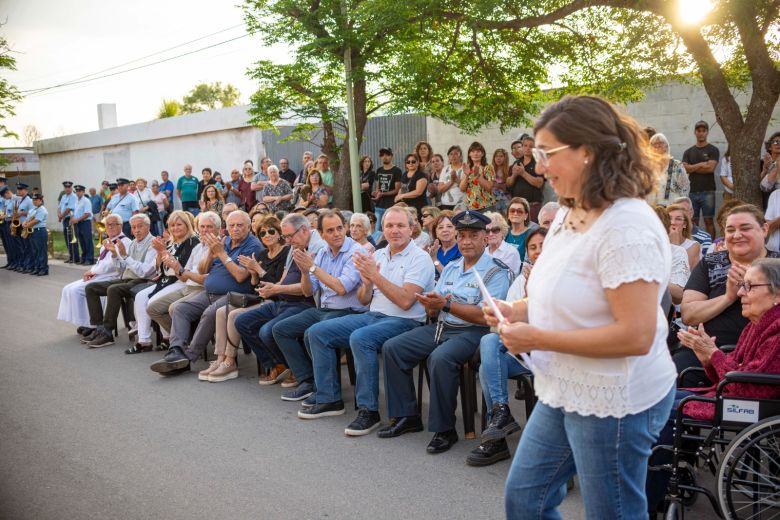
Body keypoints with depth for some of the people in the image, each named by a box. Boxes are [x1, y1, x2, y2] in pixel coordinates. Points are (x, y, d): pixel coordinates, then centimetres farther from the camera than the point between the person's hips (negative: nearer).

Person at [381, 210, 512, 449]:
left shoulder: (497, 272, -7)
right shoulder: (451, 267, 16)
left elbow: (485, 316, -19)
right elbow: (433, 311, 13)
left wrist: (446, 304, -21)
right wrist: (431, 304, -12)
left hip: (472, 331, -8)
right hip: (440, 327, 8)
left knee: (440, 358, -35)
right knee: (392, 348, -4)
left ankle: (444, 429, -17)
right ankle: (406, 416, 6)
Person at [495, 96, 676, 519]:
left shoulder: (627, 226, -23)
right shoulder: (568, 214, 6)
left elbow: (635, 335, -27)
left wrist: (538, 339, -23)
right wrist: (520, 311, 2)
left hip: (613, 402, -9)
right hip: (564, 393, 9)